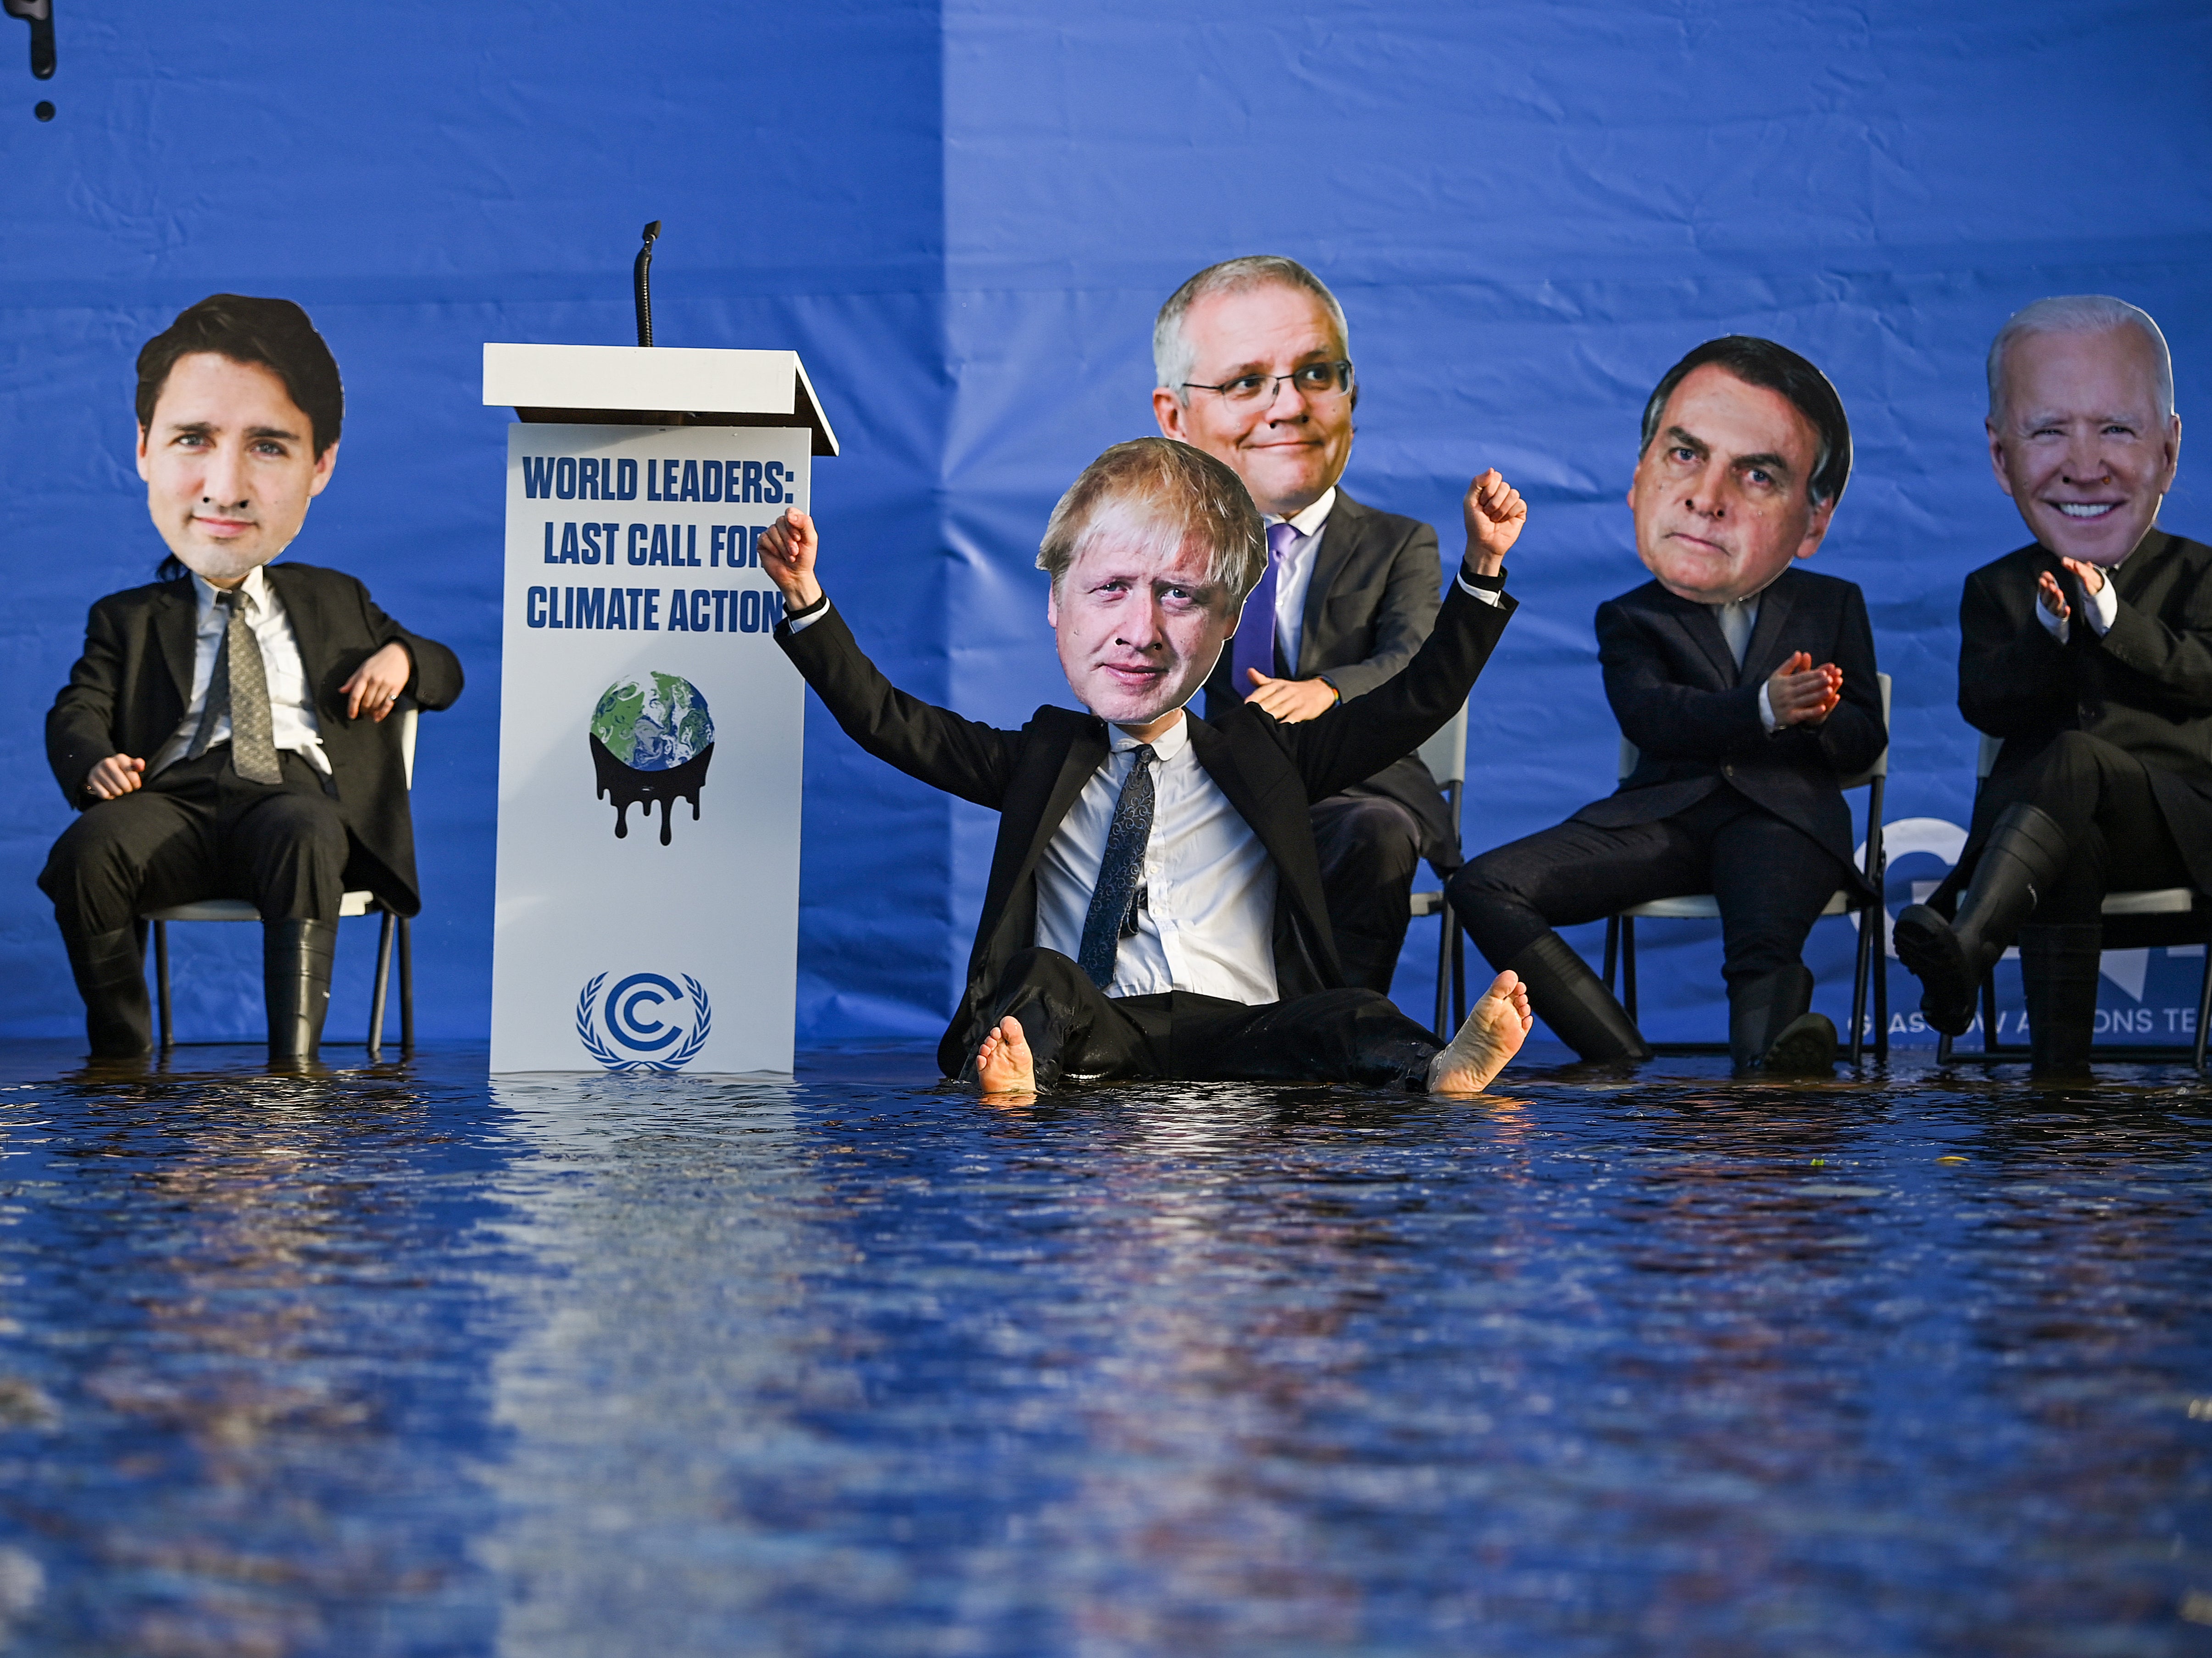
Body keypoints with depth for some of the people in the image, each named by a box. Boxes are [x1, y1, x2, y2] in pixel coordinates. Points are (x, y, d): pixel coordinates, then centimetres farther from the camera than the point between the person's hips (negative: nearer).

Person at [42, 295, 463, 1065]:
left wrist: (402, 658, 4)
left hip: (297, 790, -1)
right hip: (175, 796, 1)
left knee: (304, 832, -39)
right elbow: (79, 706, 11)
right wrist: (91, 762, -15)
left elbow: (446, 675, 30)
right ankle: (120, 1059, -18)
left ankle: (293, 1065, -42)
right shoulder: (130, 619, 23)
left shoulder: (337, 602, 25)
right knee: (84, 851, -32)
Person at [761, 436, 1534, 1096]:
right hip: (1091, 1035, 0)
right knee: (1040, 980, -30)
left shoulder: (1263, 755, 20)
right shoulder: (1042, 761, 20)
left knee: (1354, 1019, -27)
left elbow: (1416, 704, 16)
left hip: (1244, 1031, 0)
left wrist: (1483, 569, 8)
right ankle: (1008, 1083, -58)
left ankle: (1443, 1074, -55)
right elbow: (884, 719, 15)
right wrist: (805, 599, 4)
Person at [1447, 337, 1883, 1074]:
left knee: (1766, 951, -34)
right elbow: (1650, 716, -10)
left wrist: (1818, 719, -16)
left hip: (1784, 818, -1)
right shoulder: (1631, 620, 11)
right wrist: (1765, 708, -26)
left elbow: (1864, 742, 9)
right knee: (1484, 888, -18)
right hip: (1664, 814, 2)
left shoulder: (1834, 606, 15)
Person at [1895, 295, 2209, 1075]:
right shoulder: (1997, 590, 17)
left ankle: (1964, 949, -55)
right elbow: (1984, 704, -1)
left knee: (2071, 760, -35)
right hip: (2037, 826, 2)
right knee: (2071, 850, -36)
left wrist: (2112, 621, -19)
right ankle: (2060, 1072, -42)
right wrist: (2051, 638, -19)